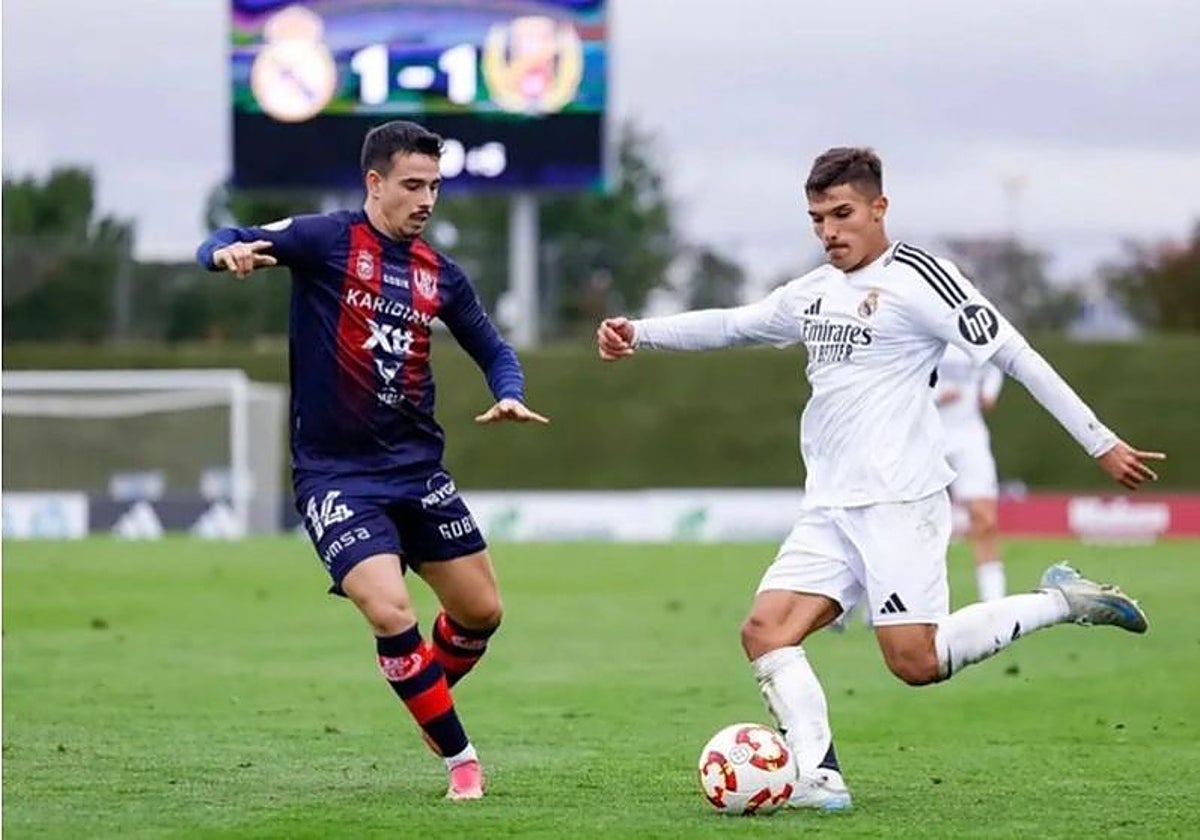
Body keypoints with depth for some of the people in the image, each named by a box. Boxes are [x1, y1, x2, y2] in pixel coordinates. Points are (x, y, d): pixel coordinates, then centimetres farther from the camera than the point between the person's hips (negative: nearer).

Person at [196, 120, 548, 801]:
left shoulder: (439, 274, 8)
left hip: (418, 467, 5)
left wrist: (510, 396, -4)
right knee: (391, 613, -20)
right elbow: (225, 246, -13)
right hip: (336, 475, -5)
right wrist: (228, 253, -38)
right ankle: (460, 757, -2)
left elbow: (493, 349, 18)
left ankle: (431, 698, 40)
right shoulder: (329, 240, -7)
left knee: (481, 612, 8)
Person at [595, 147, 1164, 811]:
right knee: (765, 631, -9)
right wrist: (639, 334, 16)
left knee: (915, 662, -14)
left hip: (898, 501, -8)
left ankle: (1062, 602, 1)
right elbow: (729, 325, 30)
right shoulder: (815, 293, 17)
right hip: (828, 508, 8)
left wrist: (1101, 443, -11)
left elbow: (1014, 355, -8)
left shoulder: (914, 278, -7)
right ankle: (819, 777, -14)